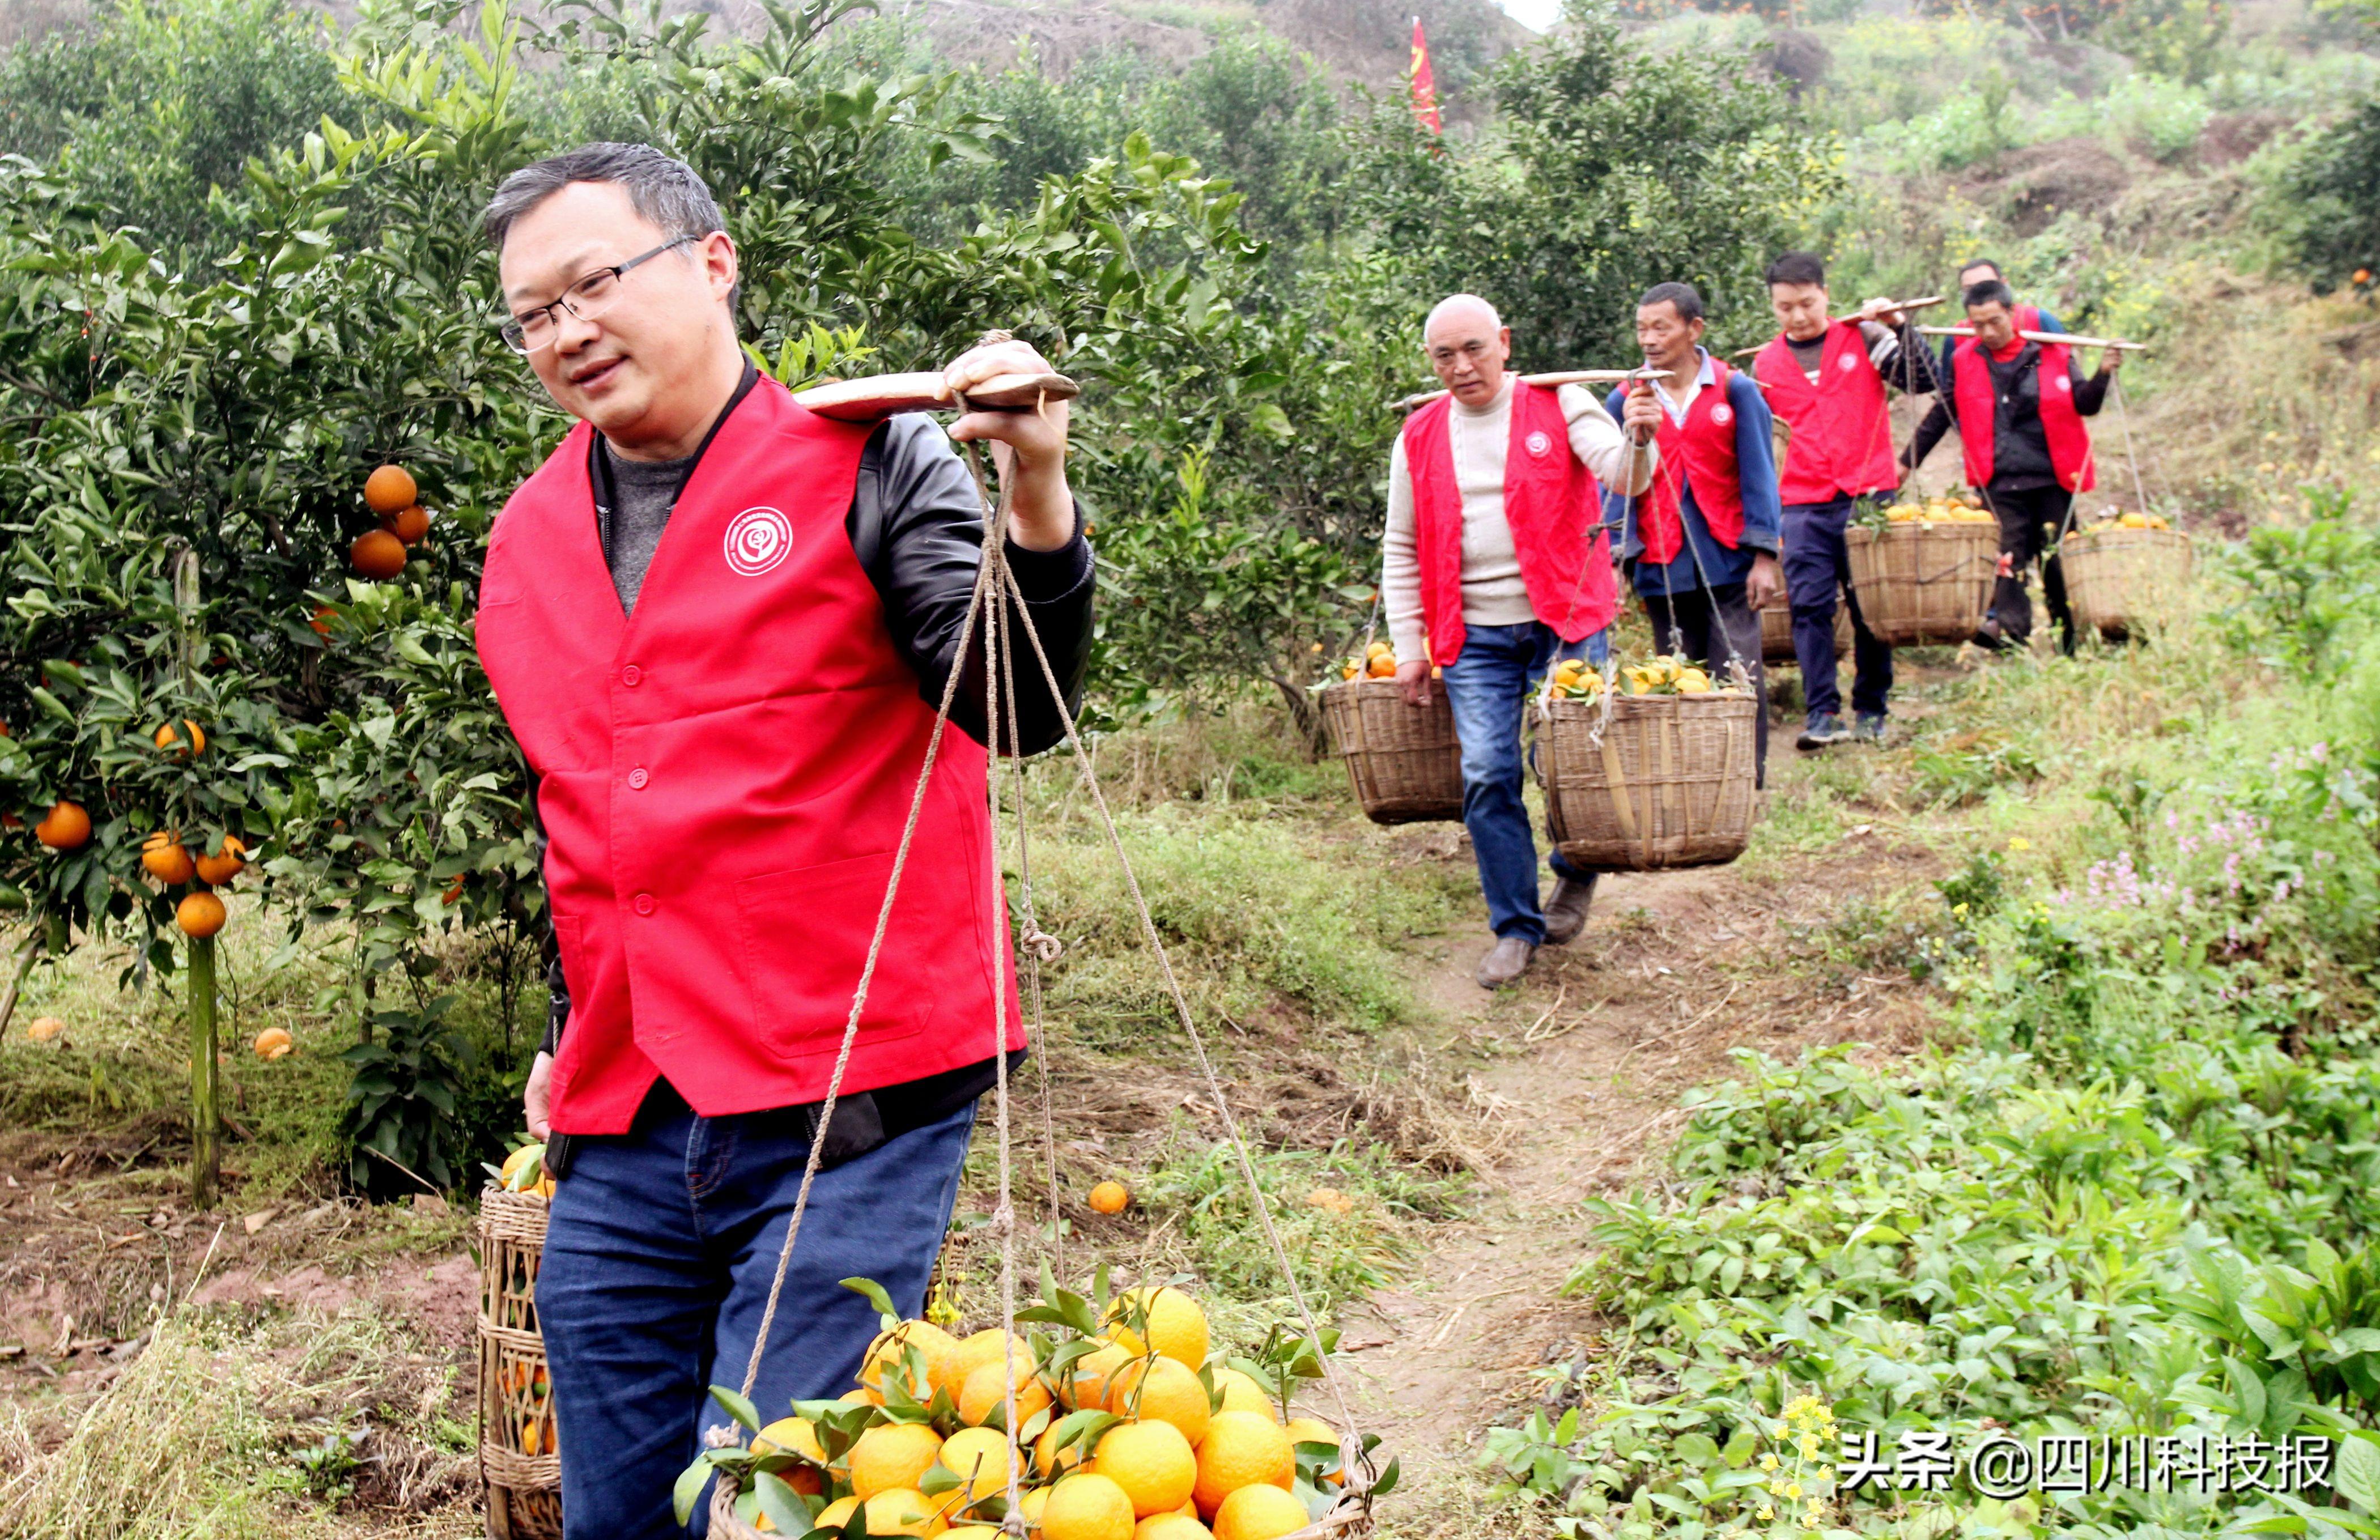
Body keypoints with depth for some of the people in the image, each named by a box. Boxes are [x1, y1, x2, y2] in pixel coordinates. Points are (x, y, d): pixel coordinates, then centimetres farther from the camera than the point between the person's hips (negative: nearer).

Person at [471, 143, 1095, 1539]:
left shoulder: (867, 466, -5)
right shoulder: (529, 539, 13)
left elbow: (1016, 709, -17)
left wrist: (1034, 497, -33)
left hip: (849, 1109, -6)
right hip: (621, 1134, 6)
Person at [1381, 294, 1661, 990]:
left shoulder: (1559, 404, -1)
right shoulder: (1420, 438, 7)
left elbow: (1621, 475, -16)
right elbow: (1402, 550, 13)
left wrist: (1638, 441, -39)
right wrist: (1408, 647, 8)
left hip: (1564, 622, -2)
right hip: (1474, 637, 2)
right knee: (1487, 776, -3)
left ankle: (1576, 875, 29)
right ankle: (1516, 927, 11)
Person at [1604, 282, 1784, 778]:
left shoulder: (1737, 392, 2)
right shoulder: (1624, 401, 5)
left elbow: (1758, 475, 2)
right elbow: (1615, 487, 7)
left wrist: (1764, 556, -5)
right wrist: (1619, 562, -1)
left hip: (1730, 568, -2)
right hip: (1662, 570, 2)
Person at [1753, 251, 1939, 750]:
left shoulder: (1864, 339, 4)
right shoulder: (1765, 365, 11)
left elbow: (1922, 381, -6)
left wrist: (1899, 326, -14)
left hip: (1869, 496, -1)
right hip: (1804, 506, 1)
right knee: (1809, 606, -8)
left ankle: (1871, 712, 13)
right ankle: (1822, 714, -6)